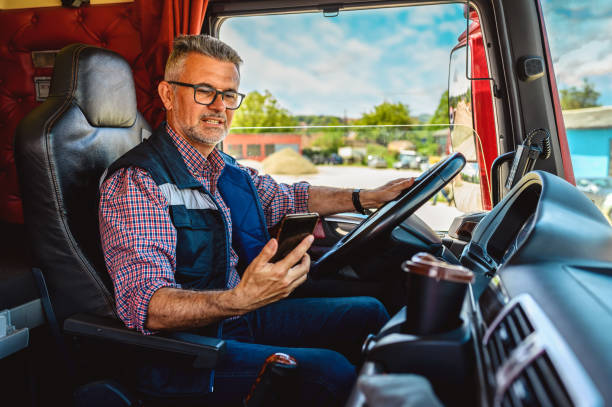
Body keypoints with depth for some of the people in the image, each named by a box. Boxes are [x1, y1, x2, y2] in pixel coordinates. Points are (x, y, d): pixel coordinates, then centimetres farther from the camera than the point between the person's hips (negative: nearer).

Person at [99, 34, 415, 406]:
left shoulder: (229, 171, 9)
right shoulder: (136, 181, -18)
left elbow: (290, 197, 25)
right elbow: (145, 306, -27)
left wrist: (369, 197, 14)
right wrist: (239, 299, -44)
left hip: (242, 318, 8)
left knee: (367, 313, 6)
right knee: (328, 371, -27)